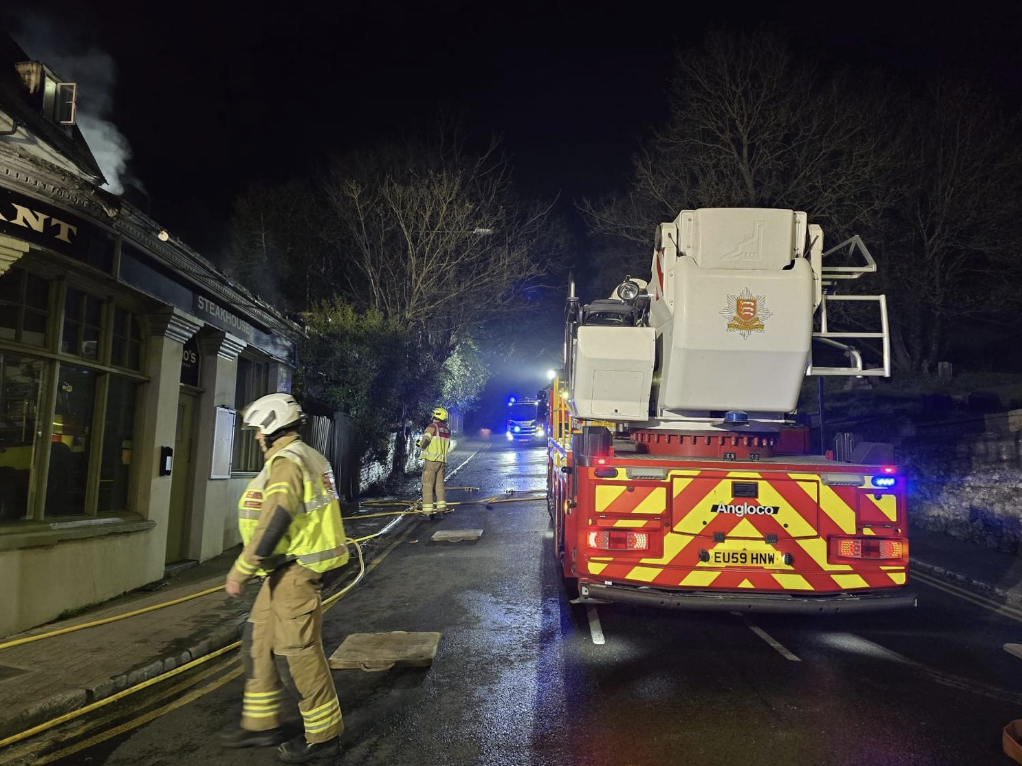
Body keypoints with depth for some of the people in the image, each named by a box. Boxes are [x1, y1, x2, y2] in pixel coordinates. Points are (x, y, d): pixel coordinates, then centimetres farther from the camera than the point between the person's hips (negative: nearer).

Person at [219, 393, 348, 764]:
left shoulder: (287, 462, -17)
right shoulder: (307, 457, 15)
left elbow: (273, 523, -24)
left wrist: (241, 570, -18)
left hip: (294, 572, -10)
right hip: (288, 571, 10)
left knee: (301, 651, -1)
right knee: (257, 642, 16)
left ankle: (323, 735, 11)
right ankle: (261, 724, 27)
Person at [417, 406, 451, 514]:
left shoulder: (432, 427, -10)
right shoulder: (447, 430, 11)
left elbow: (424, 442, -17)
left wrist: (419, 444, 4)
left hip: (432, 460, -7)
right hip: (442, 461, 7)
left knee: (427, 484, -3)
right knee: (439, 484, 15)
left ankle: (427, 510, -6)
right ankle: (441, 507, 14)